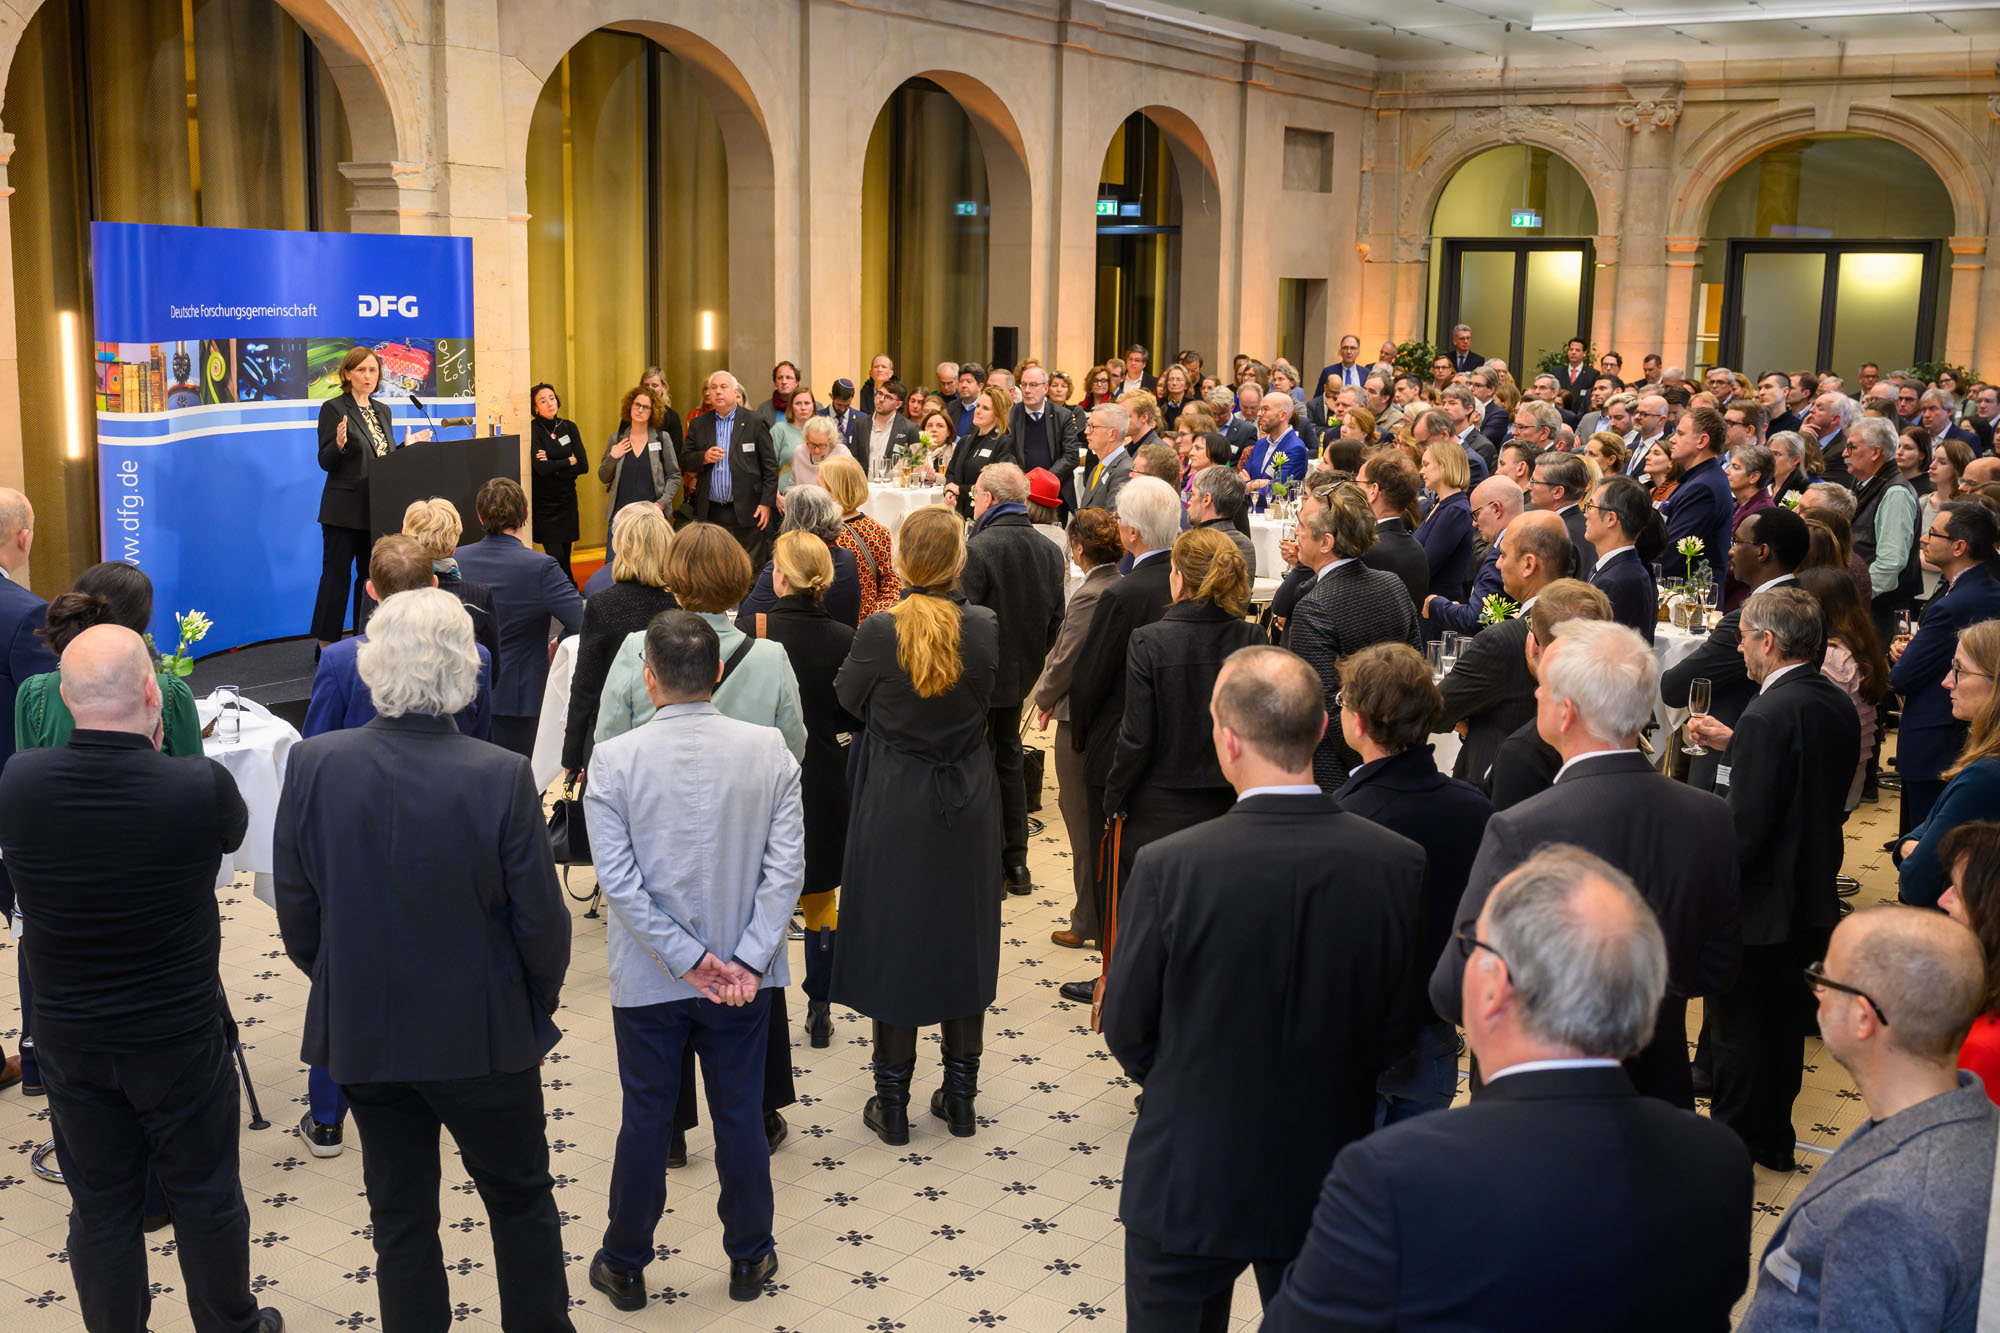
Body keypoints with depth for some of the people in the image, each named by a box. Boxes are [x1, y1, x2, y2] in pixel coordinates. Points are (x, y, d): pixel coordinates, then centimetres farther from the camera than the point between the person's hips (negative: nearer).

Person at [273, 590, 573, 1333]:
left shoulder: (312, 765, -14)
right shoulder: (501, 778, -21)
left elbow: (297, 918, -4)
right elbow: (541, 923, -14)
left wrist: (346, 989, 13)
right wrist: (537, 1005, 6)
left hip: (361, 1033, 2)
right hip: (481, 1034, -2)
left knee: (399, 1218, 18)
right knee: (522, 1202, 19)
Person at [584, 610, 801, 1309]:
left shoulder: (614, 760, -14)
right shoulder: (768, 750, -10)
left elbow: (618, 881, -16)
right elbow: (786, 868, -12)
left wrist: (688, 959, -12)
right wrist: (747, 961, -11)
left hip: (648, 981, -1)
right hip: (744, 974, 1)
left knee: (645, 1121, 14)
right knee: (741, 1116, 15)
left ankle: (625, 1266, 30)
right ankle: (749, 1260, 30)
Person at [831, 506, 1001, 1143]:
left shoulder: (879, 631, -17)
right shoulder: (985, 628, -11)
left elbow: (850, 698, 0)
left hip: (894, 805, -2)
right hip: (969, 804, 2)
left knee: (892, 945, 9)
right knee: (963, 941, 14)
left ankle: (893, 1103, 17)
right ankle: (960, 1096, 23)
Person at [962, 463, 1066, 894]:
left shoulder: (978, 550, -20)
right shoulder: (1050, 550, 2)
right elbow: (1057, 617, 7)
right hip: (1020, 675, 7)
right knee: (1009, 761, 20)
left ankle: (992, 870, 8)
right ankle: (1016, 865, 25)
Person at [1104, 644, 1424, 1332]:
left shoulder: (1169, 868, -23)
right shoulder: (1399, 863, -15)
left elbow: (1126, 1030, -10)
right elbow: (1396, 1028, -4)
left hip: (1187, 1186, -2)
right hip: (1326, 1184, 3)